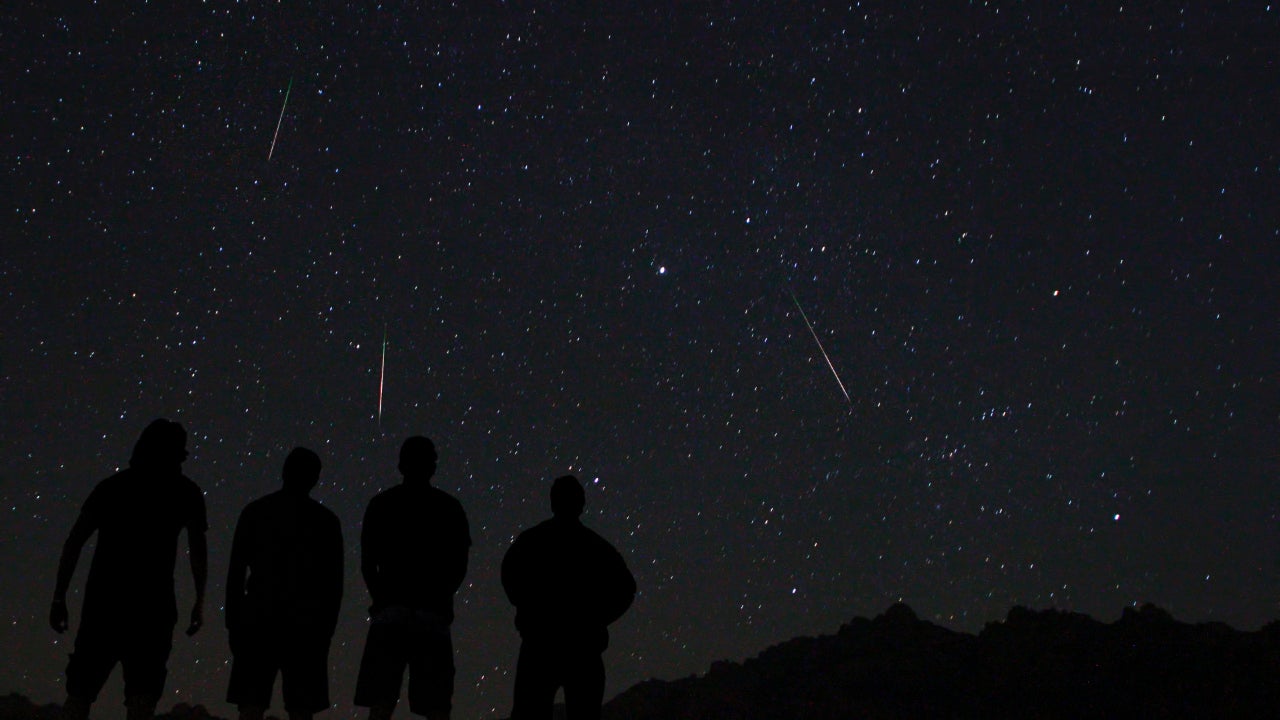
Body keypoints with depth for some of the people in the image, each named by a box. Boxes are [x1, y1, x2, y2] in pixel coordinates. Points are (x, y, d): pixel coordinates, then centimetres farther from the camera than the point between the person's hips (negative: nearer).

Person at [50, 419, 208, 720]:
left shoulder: (111, 485, 16)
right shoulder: (185, 491, 10)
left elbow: (74, 541, 10)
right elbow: (197, 545, 0)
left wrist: (59, 597, 10)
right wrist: (199, 600, 1)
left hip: (103, 596, 3)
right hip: (152, 600, -2)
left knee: (81, 687, 9)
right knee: (142, 690, -4)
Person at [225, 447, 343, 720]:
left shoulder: (255, 511, 6)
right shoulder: (326, 520, 5)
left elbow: (236, 572, 3)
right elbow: (335, 582, 2)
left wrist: (233, 622, 7)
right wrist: (327, 629, 9)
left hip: (259, 618, 0)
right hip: (308, 623, 0)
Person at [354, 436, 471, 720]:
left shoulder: (381, 504, 7)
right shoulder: (449, 507, 7)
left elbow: (367, 565, 6)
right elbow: (459, 568, 7)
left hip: (390, 611, 0)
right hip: (434, 614, 0)